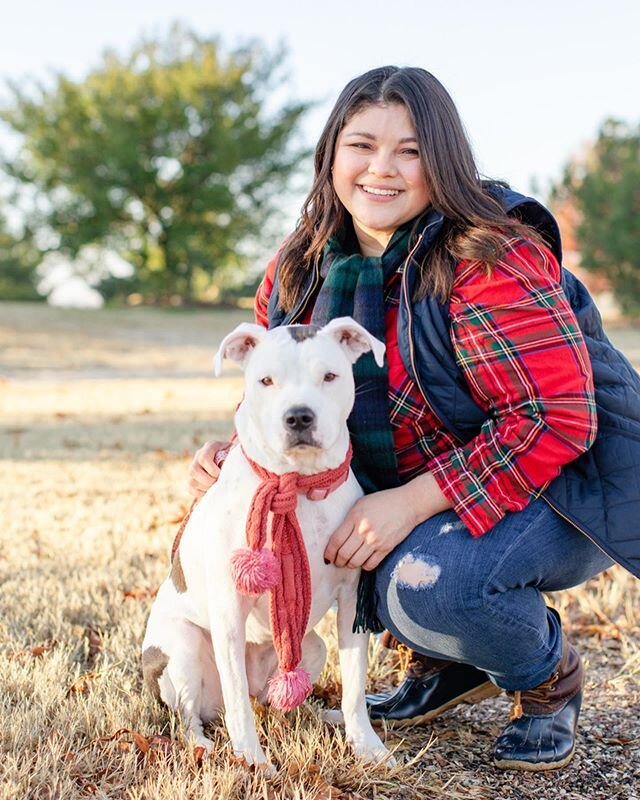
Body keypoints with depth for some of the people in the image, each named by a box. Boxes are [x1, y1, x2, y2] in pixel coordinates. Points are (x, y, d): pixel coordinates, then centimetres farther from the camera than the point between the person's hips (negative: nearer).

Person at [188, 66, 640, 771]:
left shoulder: (492, 260, -24)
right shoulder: (299, 269, -2)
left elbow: (557, 419, -29)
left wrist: (414, 502, -33)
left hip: (564, 482, -7)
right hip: (409, 489, 8)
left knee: (430, 582, -33)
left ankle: (548, 675, 3)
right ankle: (450, 663, 10)